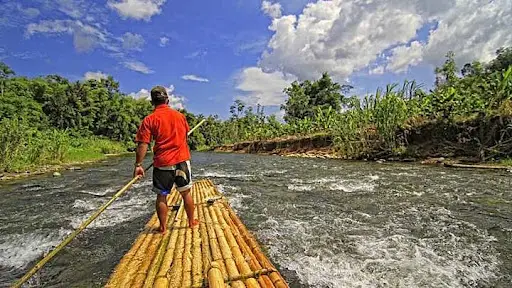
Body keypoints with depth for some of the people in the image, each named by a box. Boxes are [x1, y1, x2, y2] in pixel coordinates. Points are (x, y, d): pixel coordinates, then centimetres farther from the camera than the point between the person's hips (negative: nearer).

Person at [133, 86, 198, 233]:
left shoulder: (149, 120, -4)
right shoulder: (180, 115, 6)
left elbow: (142, 145, -9)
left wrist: (138, 164, -4)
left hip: (162, 163, -2)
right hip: (182, 160, 2)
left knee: (161, 196, 12)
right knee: (186, 193, 14)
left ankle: (163, 227, 22)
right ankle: (191, 222, 26)